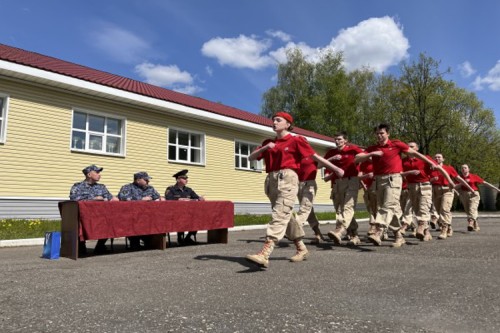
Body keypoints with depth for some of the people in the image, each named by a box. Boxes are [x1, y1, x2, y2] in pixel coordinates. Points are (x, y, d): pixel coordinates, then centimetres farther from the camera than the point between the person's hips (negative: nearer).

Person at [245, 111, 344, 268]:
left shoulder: (296, 140, 4)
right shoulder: (268, 142, 19)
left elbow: (315, 156, 5)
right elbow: (251, 158, 13)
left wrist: (336, 169, 5)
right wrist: (265, 148, -4)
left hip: (287, 179, -7)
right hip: (272, 180, 7)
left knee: (280, 215, -17)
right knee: (286, 216, 11)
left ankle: (264, 254, -28)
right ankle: (301, 249, 26)